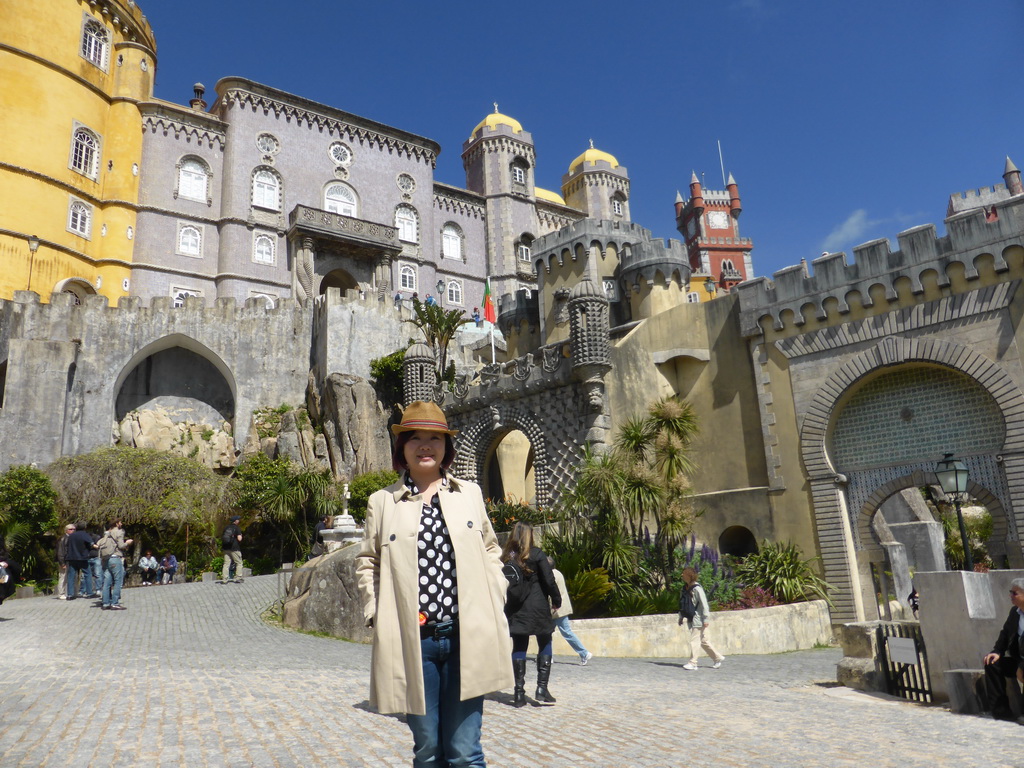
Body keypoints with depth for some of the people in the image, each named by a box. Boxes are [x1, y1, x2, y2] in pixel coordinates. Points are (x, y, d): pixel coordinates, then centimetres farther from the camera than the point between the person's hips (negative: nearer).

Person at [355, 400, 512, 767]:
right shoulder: (382, 502, 5)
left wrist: (495, 603, 5)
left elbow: (490, 550, 15)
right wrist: (376, 614, 0)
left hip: (467, 637, 0)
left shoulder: (470, 493, 9)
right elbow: (366, 562, 10)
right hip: (412, 640, 0)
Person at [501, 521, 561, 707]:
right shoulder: (536, 554, -7)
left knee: (519, 647, 8)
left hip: (514, 610, 3)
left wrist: (504, 605, 15)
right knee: (545, 644, 10)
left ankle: (519, 692, 8)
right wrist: (556, 601, 4)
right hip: (537, 608, -3)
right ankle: (542, 688, 3)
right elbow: (549, 581, -8)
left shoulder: (505, 557, 2)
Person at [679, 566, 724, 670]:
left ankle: (692, 663, -2)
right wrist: (681, 617, 16)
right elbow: (682, 604, 17)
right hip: (691, 619, 8)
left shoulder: (697, 588, -16)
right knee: (703, 640, 14)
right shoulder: (685, 588, 9)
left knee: (694, 640, -7)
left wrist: (706, 619, -16)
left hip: (698, 619, -8)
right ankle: (717, 657, 26)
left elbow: (704, 604, -16)